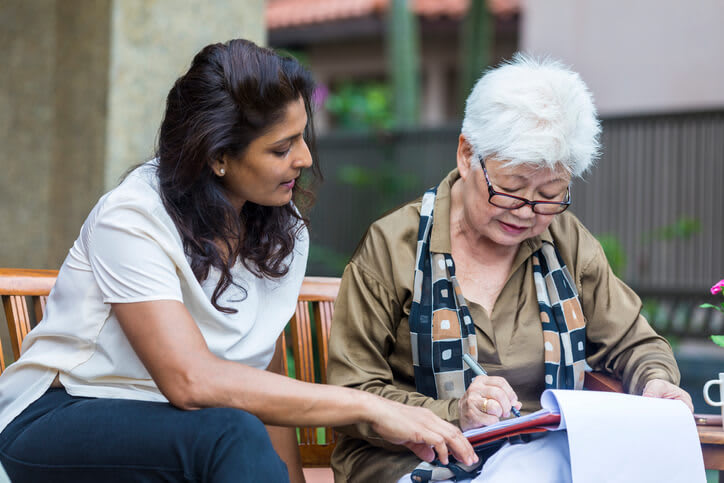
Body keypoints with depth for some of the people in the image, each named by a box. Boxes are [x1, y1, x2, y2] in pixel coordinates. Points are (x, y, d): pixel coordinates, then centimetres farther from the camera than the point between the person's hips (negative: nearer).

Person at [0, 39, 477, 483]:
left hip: (178, 432, 6)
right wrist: (368, 406, -31)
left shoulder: (285, 235, 4)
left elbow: (268, 380, 7)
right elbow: (191, 380, -31)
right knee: (233, 434, -35)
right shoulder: (131, 221, -20)